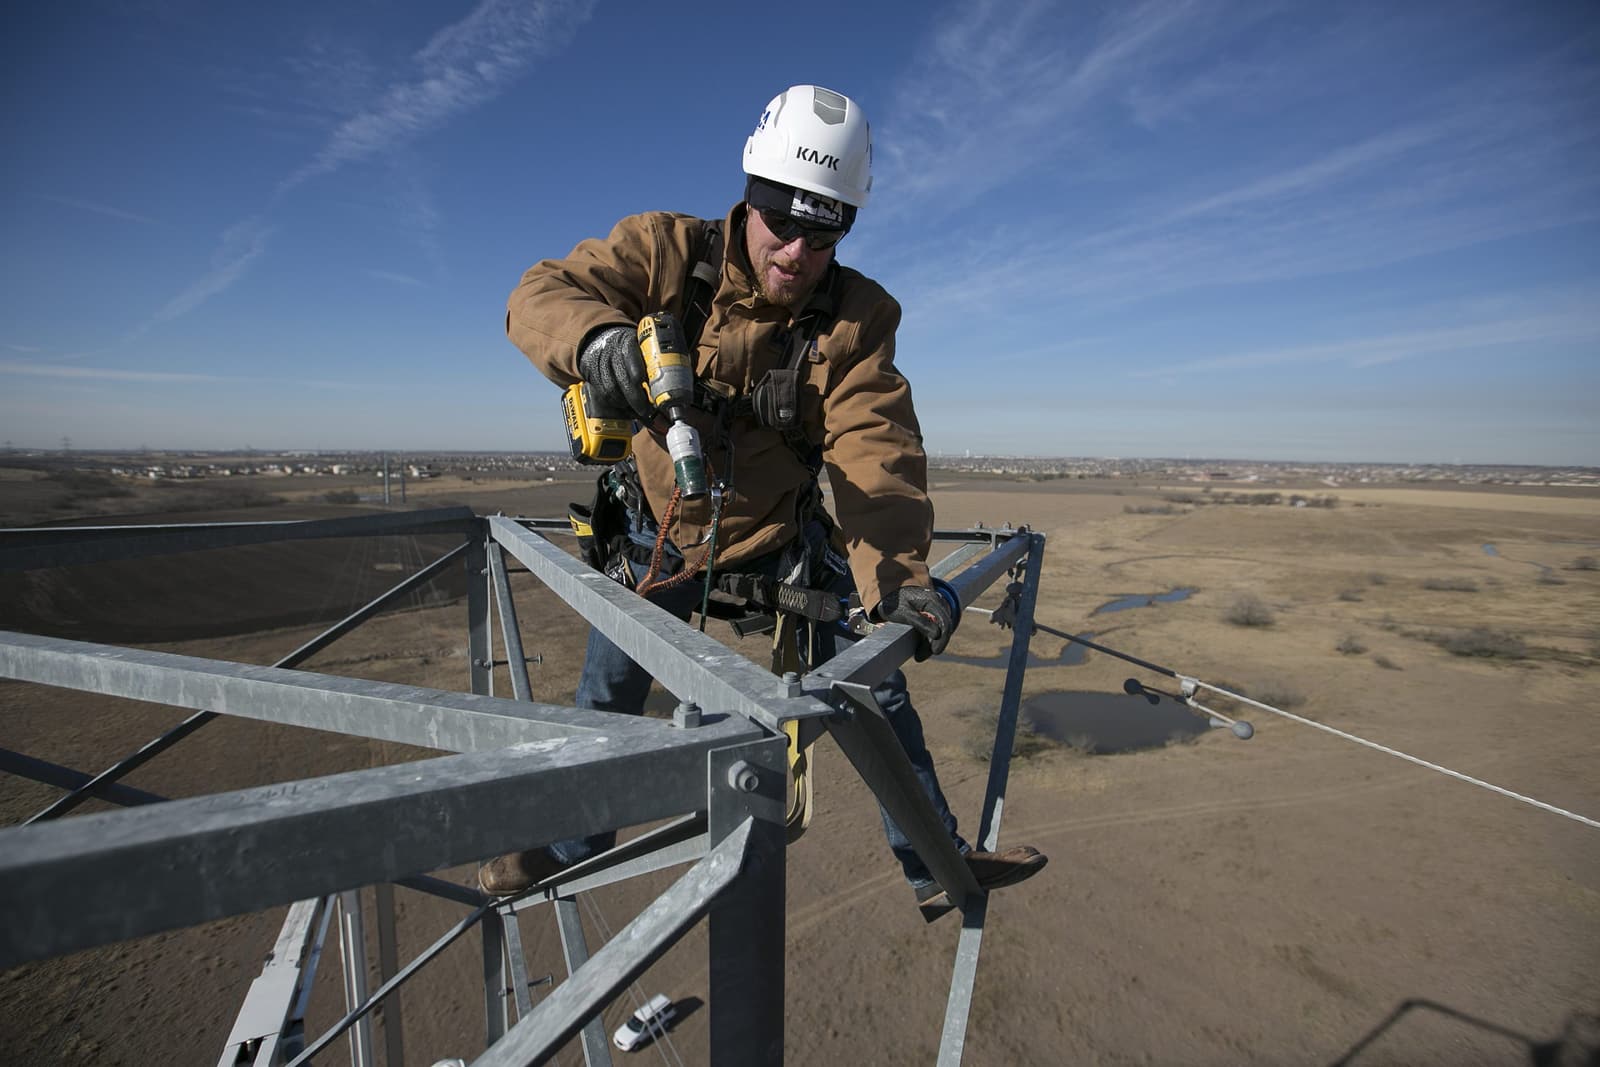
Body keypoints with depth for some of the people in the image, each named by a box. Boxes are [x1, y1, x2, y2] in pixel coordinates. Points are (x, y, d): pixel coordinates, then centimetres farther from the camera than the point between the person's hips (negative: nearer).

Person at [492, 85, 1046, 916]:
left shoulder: (859, 318, -14)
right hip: (657, 533, 0)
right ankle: (572, 842, 41)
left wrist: (897, 576, -41)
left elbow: (875, 456, -26)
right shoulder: (666, 252, -14)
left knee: (874, 682, 0)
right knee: (608, 693, 10)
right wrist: (598, 337, -49)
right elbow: (542, 293, -25)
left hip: (780, 535, 1)